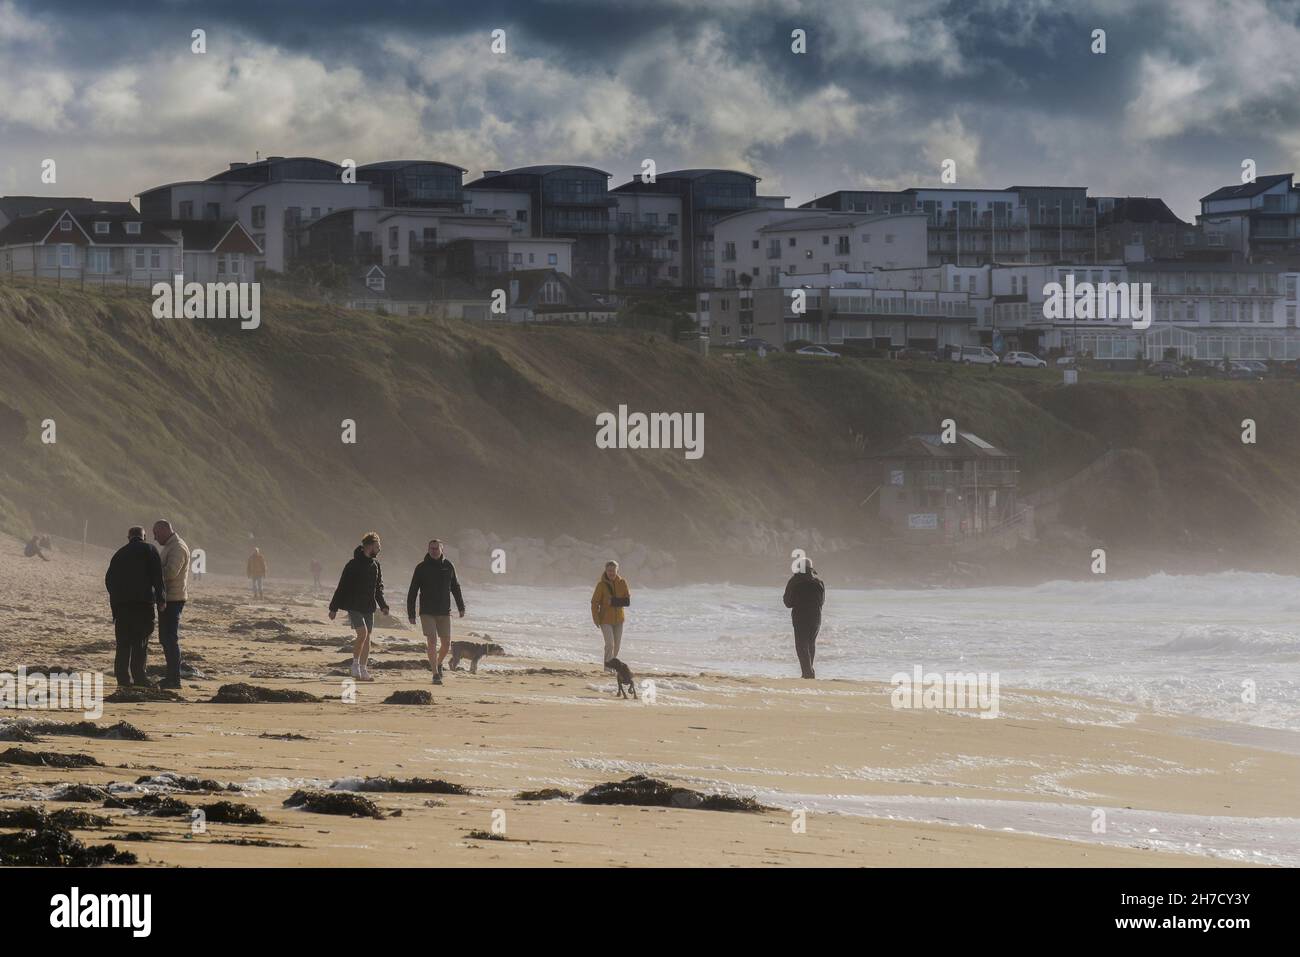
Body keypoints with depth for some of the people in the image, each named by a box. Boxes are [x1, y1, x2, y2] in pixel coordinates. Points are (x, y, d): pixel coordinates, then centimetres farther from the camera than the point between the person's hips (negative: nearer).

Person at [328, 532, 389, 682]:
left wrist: (383, 605, 7)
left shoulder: (375, 565, 9)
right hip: (354, 606, -6)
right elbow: (342, 587, -9)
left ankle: (363, 670, 10)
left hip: (368, 607, 6)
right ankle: (355, 665, -3)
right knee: (362, 633, -17)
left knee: (367, 637, 5)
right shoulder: (353, 565, -11)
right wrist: (334, 608, -8)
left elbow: (379, 587, 19)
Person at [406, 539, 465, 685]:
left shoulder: (448, 567, 5)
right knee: (432, 642, -11)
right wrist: (411, 613, -4)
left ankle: (438, 663, 33)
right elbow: (412, 592, 0)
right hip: (427, 613, -3)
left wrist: (461, 607, 15)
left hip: (444, 613, 3)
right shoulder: (421, 568, -2)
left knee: (446, 644, 3)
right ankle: (435, 674, -7)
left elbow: (455, 588, 17)